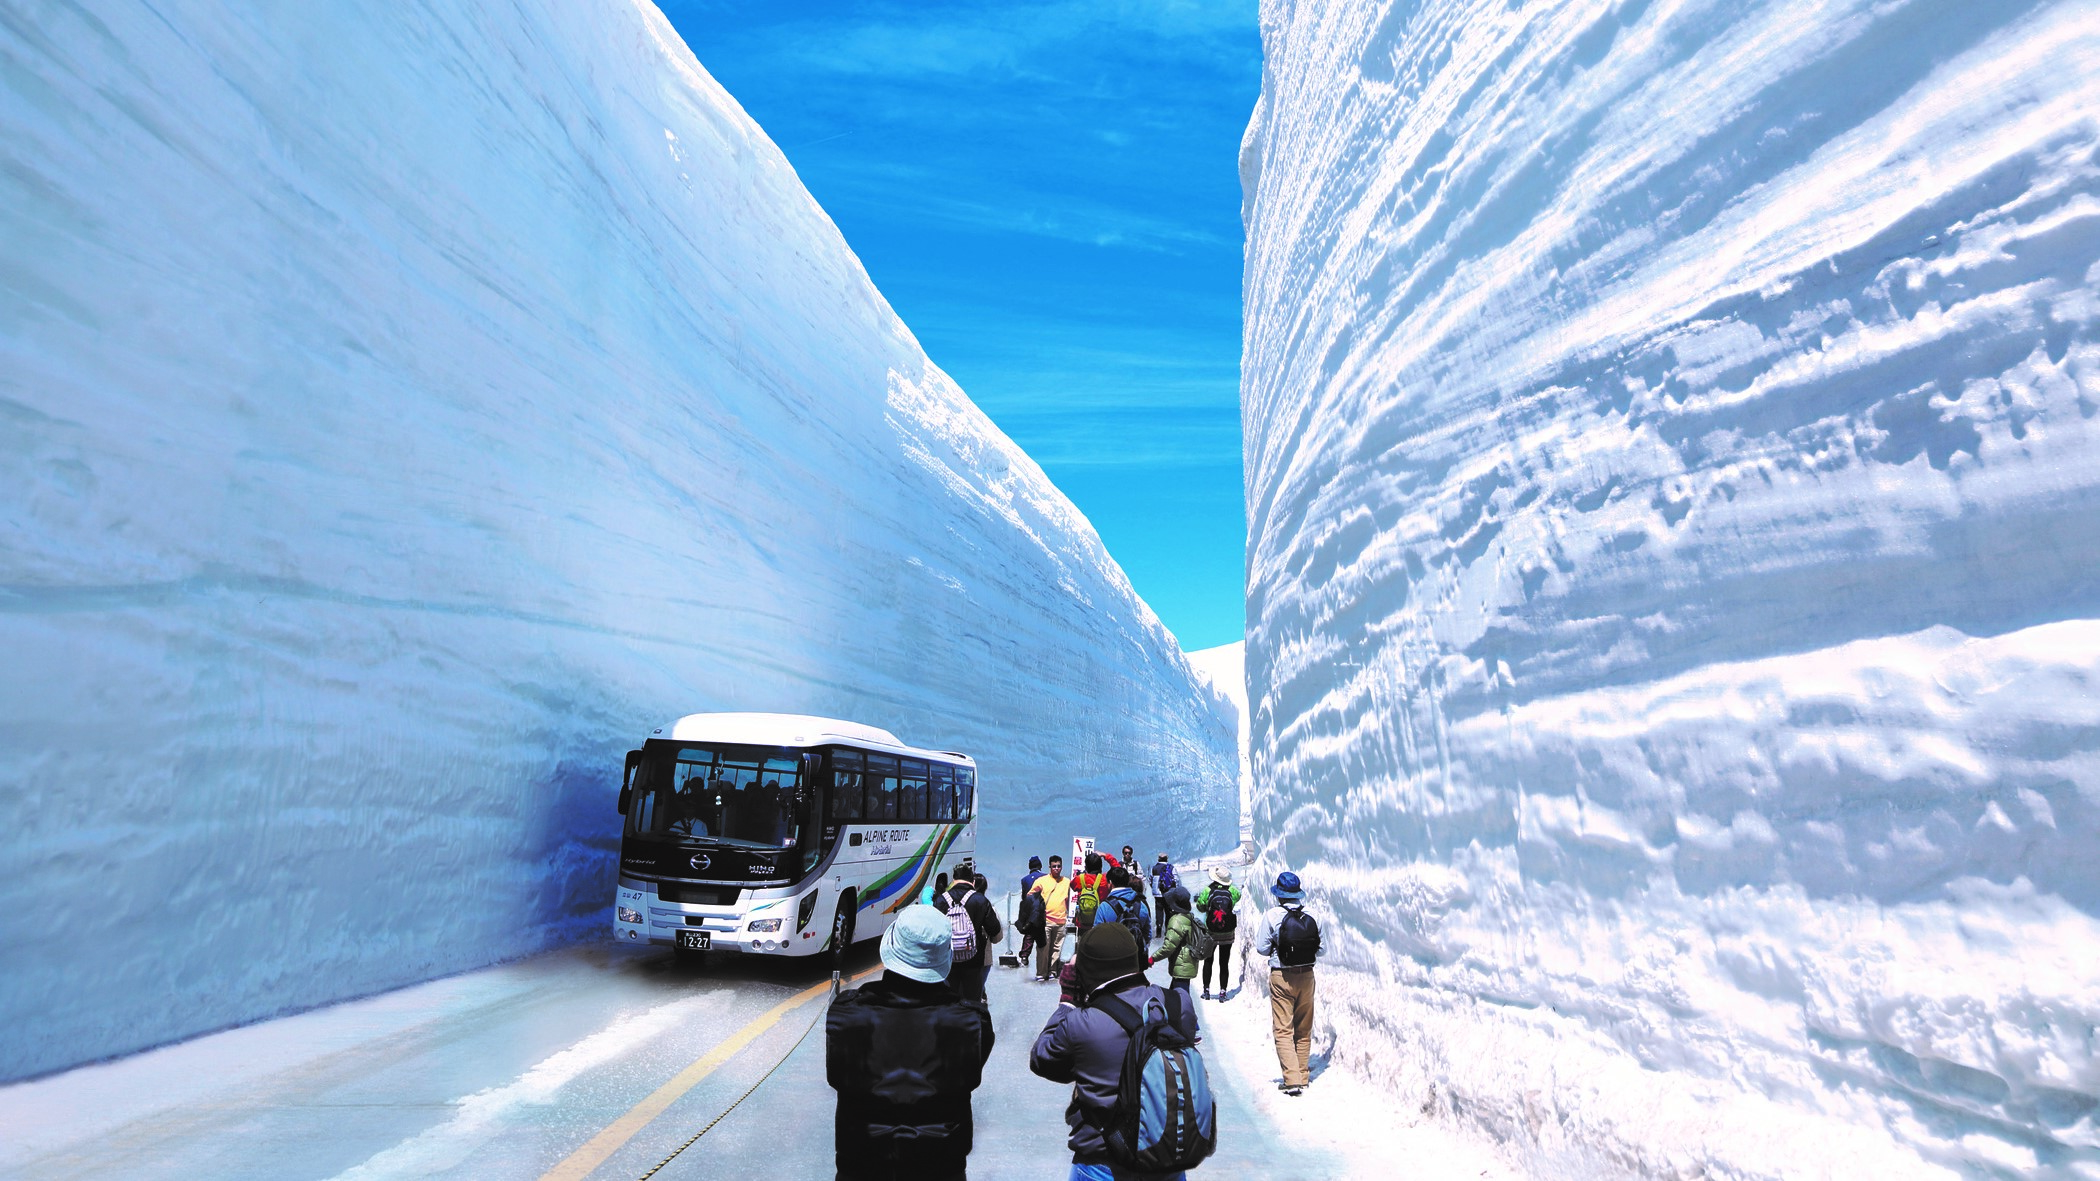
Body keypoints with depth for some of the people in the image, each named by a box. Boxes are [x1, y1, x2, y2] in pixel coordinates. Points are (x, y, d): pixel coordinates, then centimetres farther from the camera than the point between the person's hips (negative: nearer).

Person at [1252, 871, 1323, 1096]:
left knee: (1283, 1030, 2)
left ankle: (1292, 1080, -7)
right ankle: (1303, 1076, 25)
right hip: (1306, 976, 4)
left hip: (1281, 977, -3)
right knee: (1304, 1030, 16)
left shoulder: (1272, 916, -12)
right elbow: (1322, 949, 2)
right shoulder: (1311, 916, -4)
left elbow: (1261, 948, -9)